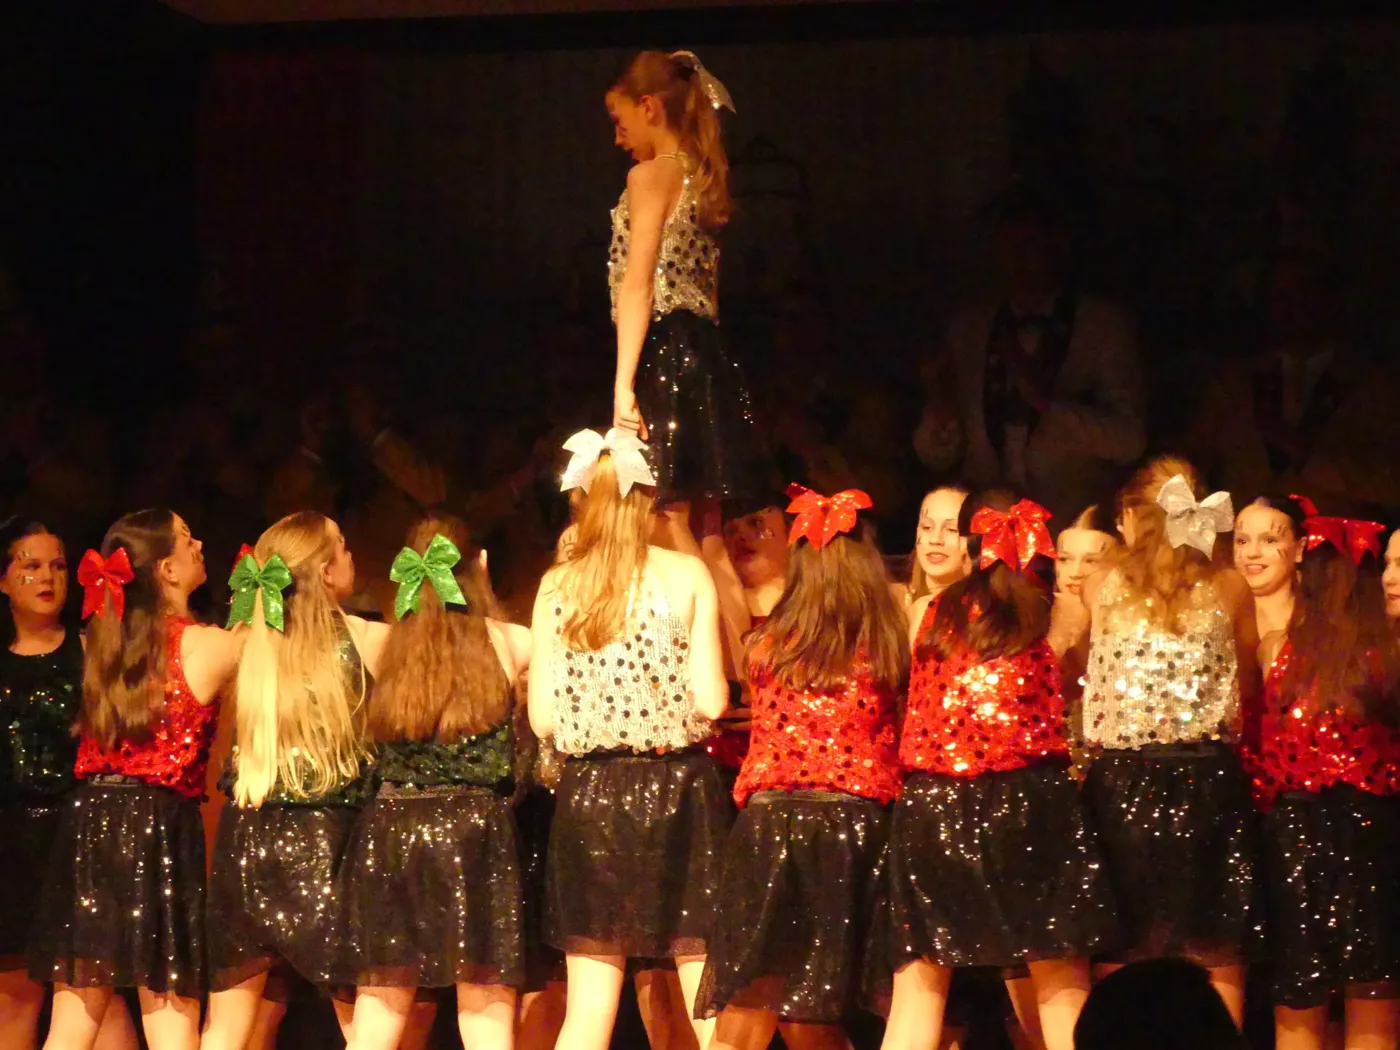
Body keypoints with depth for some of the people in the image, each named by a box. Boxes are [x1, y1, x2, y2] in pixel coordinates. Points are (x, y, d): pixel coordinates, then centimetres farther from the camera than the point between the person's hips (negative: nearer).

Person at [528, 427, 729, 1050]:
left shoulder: (557, 586, 4)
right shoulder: (685, 575, -2)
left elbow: (543, 718, 1)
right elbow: (709, 700, -7)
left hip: (587, 792, 2)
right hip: (675, 788, -2)